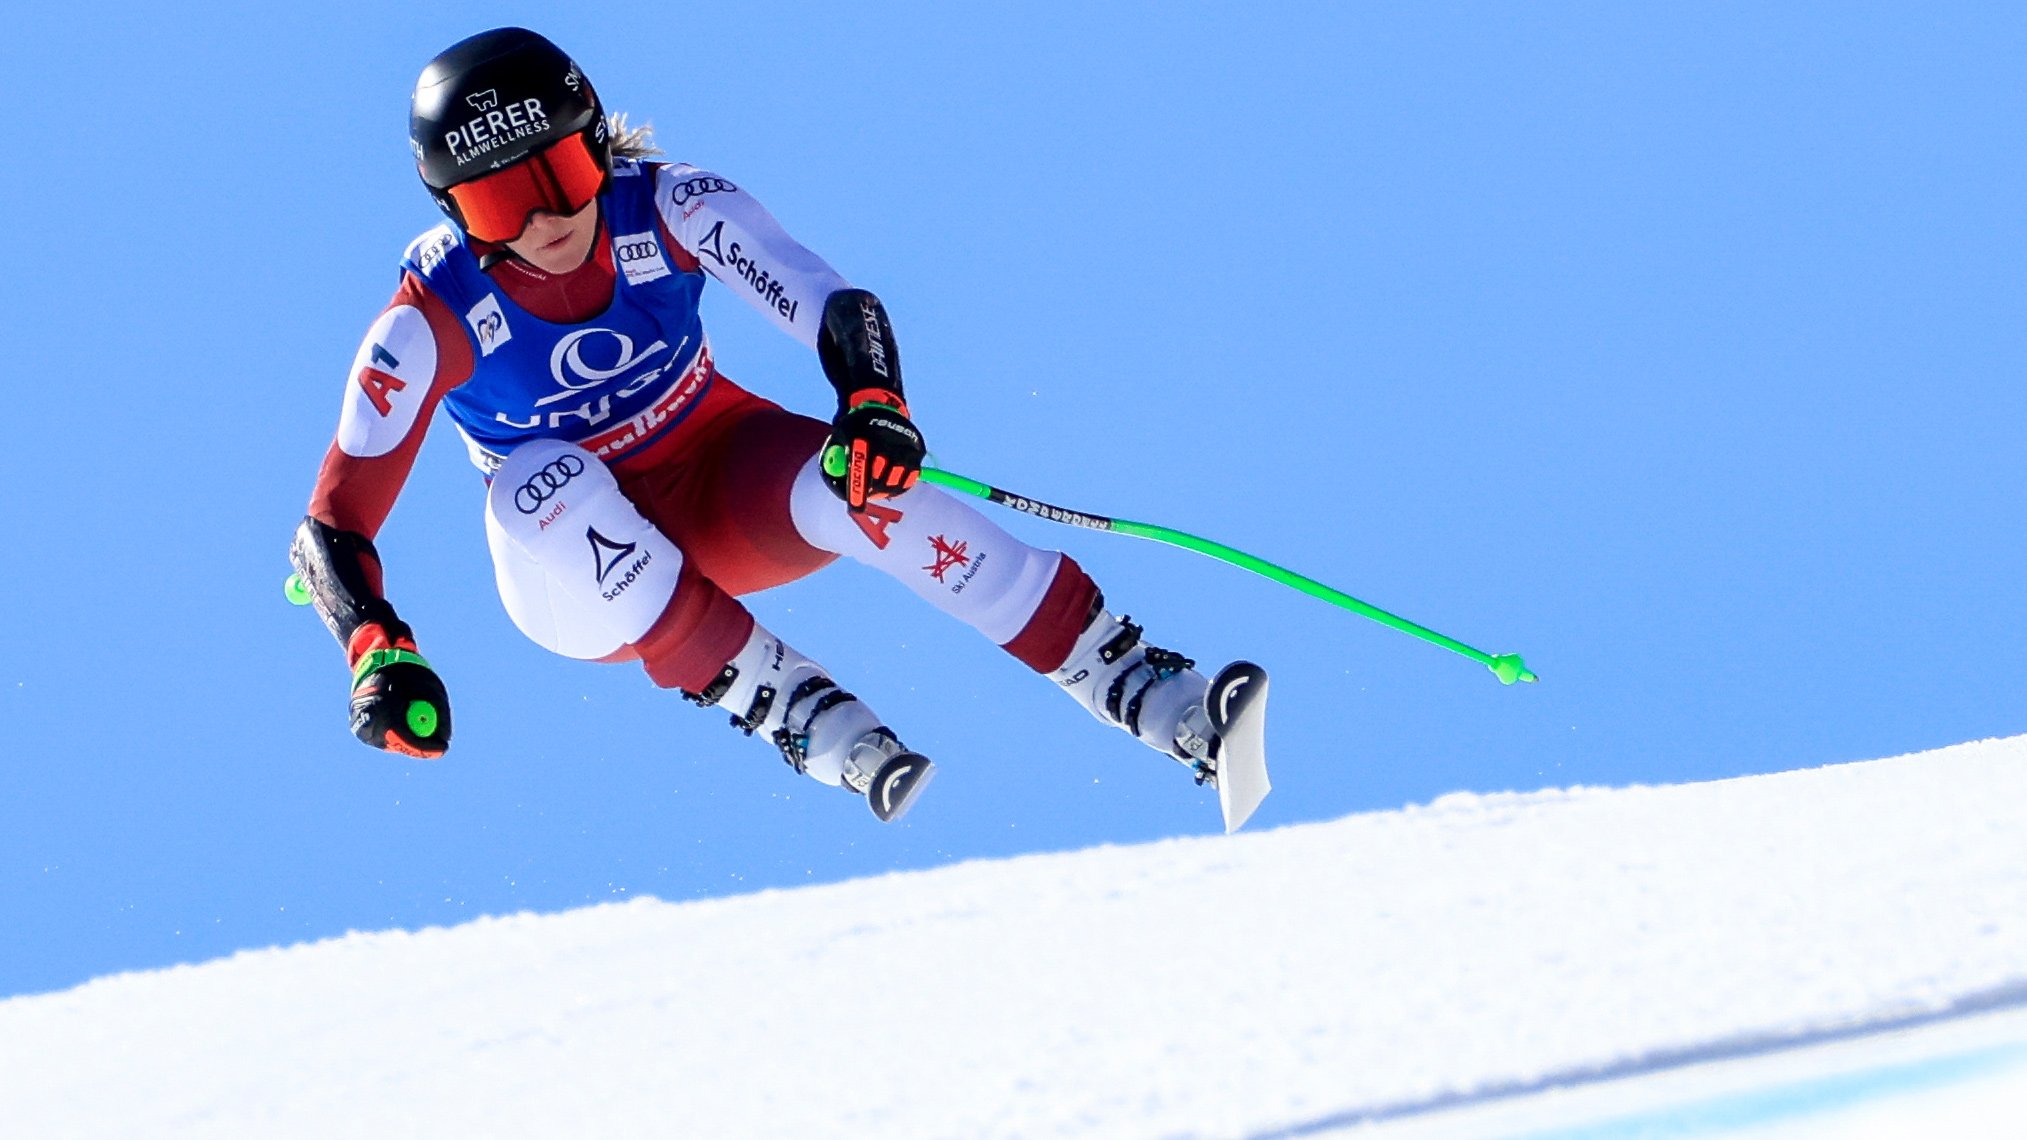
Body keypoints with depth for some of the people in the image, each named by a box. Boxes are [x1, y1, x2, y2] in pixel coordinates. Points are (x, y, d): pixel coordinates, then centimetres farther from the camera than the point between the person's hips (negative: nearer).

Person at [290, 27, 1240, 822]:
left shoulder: (667, 209, -18)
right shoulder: (433, 318, -22)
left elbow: (838, 310, -22)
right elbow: (331, 529, -21)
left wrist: (873, 409, -44)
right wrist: (379, 655, -39)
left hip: (728, 475, 1)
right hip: (582, 565, -1)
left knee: (859, 487, -31)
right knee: (538, 485, -36)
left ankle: (1148, 692, -28)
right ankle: (788, 707, -32)